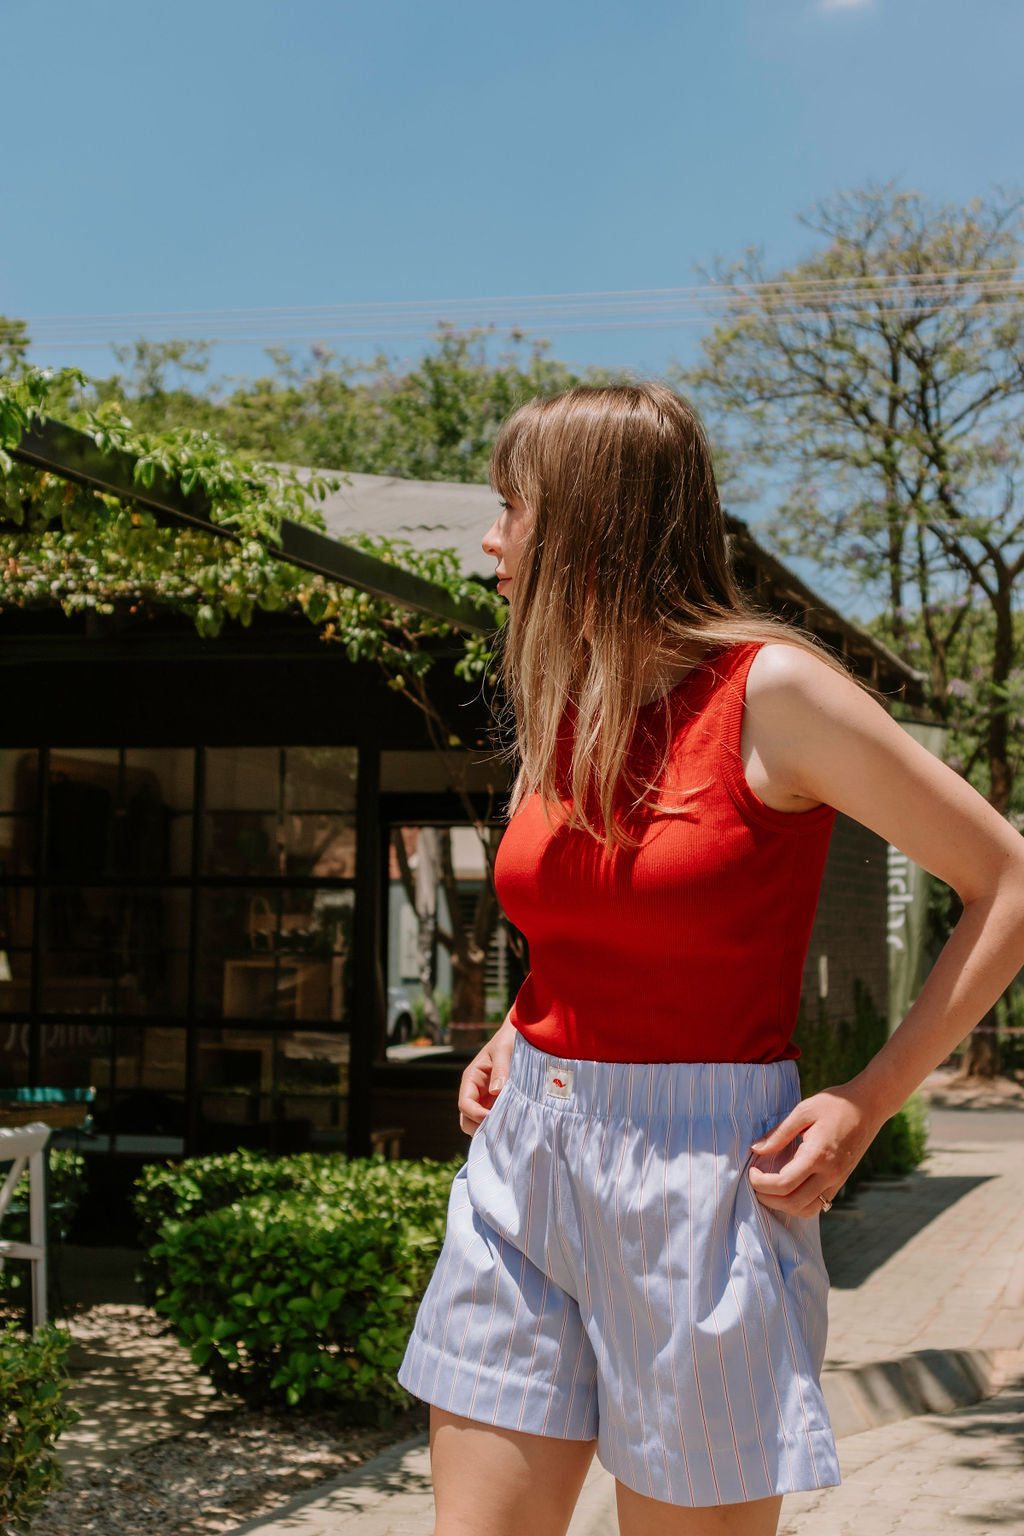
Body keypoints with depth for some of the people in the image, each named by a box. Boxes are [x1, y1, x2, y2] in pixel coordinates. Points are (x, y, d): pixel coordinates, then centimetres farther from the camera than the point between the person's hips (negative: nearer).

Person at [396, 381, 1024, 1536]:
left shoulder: (769, 690, -10)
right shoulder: (563, 714, 10)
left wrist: (868, 1101, -13)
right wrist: (515, 1036, 11)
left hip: (695, 1176, -6)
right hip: (522, 1161, 6)